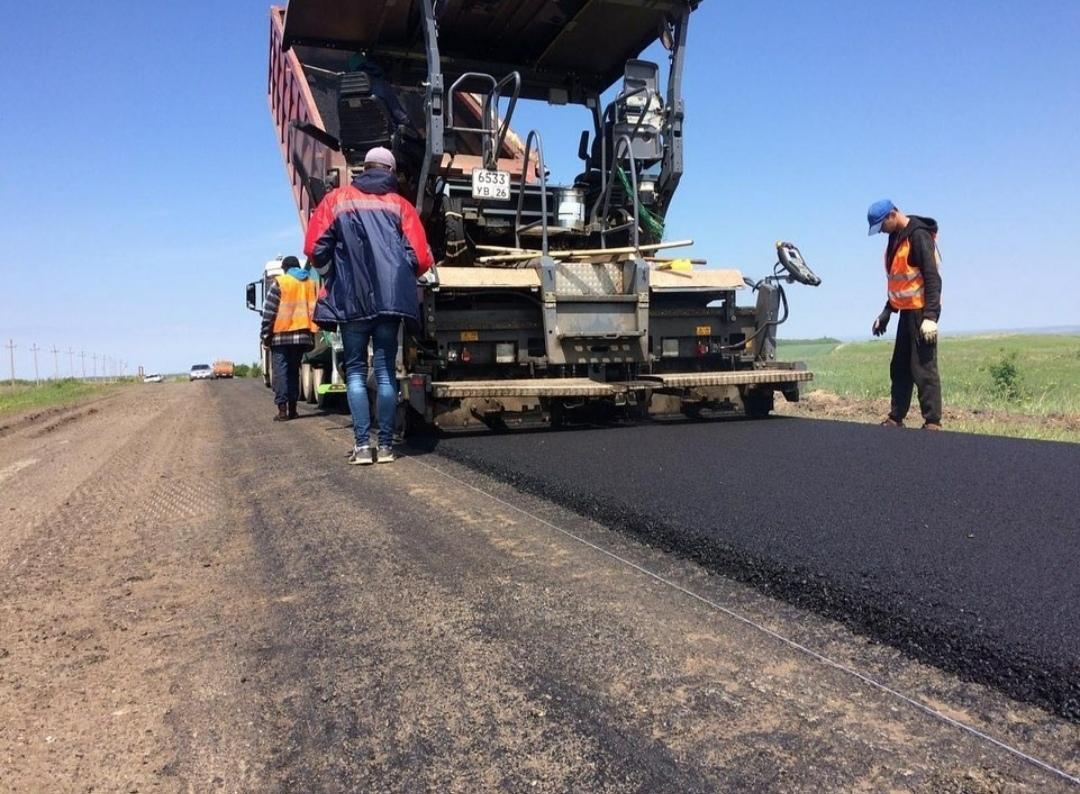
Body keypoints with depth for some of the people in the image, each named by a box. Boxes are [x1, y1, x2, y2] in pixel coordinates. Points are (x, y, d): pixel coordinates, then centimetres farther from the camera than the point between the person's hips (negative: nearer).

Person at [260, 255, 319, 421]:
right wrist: (312, 336, 16)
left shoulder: (280, 282, -2)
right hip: (302, 335, 4)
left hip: (281, 335, -4)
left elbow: (269, 311, -5)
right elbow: (314, 309, 12)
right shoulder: (310, 283, 12)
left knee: (281, 371, -3)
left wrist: (265, 334, 0)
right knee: (294, 371, 12)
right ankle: (292, 408, 10)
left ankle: (282, 408, -11)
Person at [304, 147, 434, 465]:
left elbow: (315, 248, 0)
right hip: (391, 300, 1)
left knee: (356, 371, 6)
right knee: (385, 371, 6)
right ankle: (385, 445, 5)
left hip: (350, 300, 0)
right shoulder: (400, 205, 8)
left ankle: (362, 445, -1)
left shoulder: (336, 199, 7)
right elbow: (421, 259, 0)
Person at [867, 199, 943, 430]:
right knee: (899, 368, 11)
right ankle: (895, 419, 18)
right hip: (907, 311, 9)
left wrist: (930, 316, -25)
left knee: (924, 369, -8)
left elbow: (933, 277, -20)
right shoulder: (896, 238, 13)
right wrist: (887, 311, 22)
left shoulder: (919, 235, -15)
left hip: (922, 312, -9)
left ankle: (932, 423, -4)